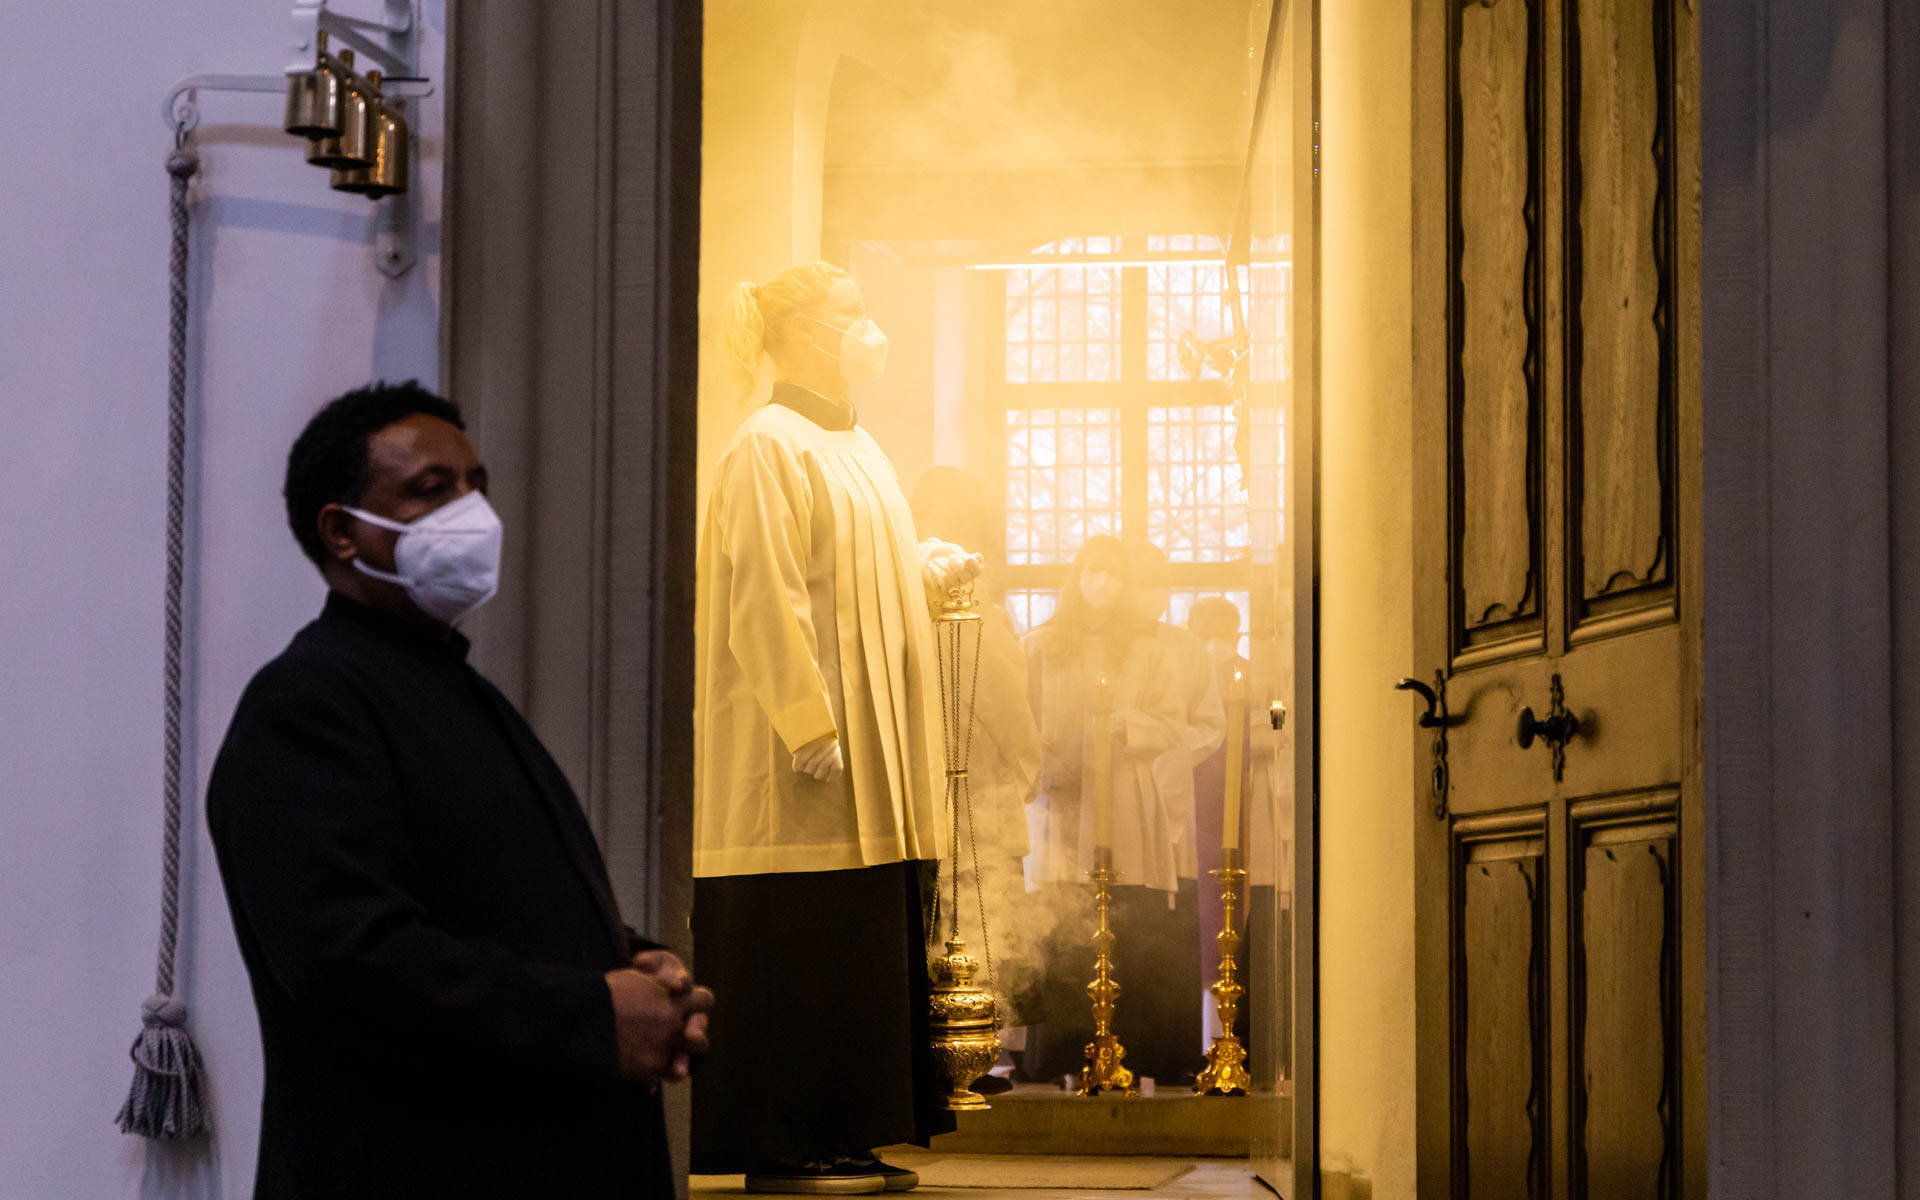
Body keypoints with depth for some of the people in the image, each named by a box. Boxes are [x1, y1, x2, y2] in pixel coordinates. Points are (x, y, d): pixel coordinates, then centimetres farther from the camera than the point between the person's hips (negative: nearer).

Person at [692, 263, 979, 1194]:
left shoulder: (852, 446, 19)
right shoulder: (770, 445, -9)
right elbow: (767, 599, -16)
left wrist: (927, 569, 9)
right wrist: (811, 724, -22)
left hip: (871, 751, 9)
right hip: (803, 756, -9)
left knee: (866, 939, 8)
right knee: (801, 941, -7)